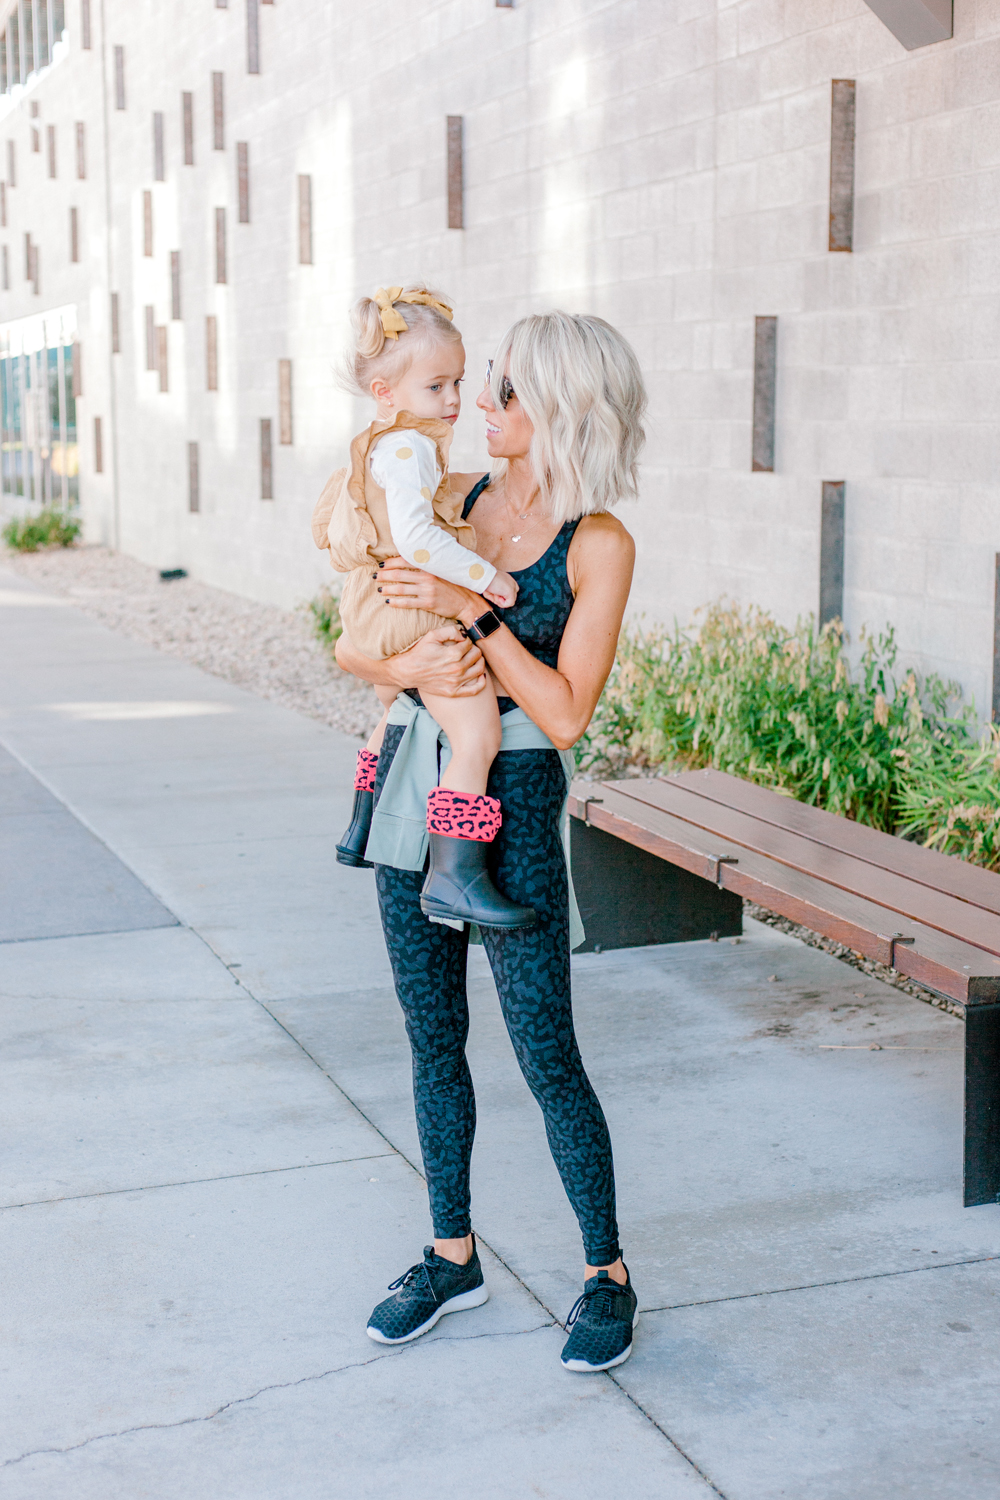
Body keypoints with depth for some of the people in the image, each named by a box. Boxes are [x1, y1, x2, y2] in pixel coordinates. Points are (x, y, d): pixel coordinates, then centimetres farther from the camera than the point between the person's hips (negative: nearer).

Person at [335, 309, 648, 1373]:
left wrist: (468, 612, -21)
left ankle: (607, 1274, 18)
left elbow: (564, 715, -17)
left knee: (546, 1057, 0)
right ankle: (453, 1256, 29)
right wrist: (409, 668, -15)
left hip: (511, 804, -5)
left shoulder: (598, 545, -10)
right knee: (434, 1039, 14)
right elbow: (348, 645, 6)